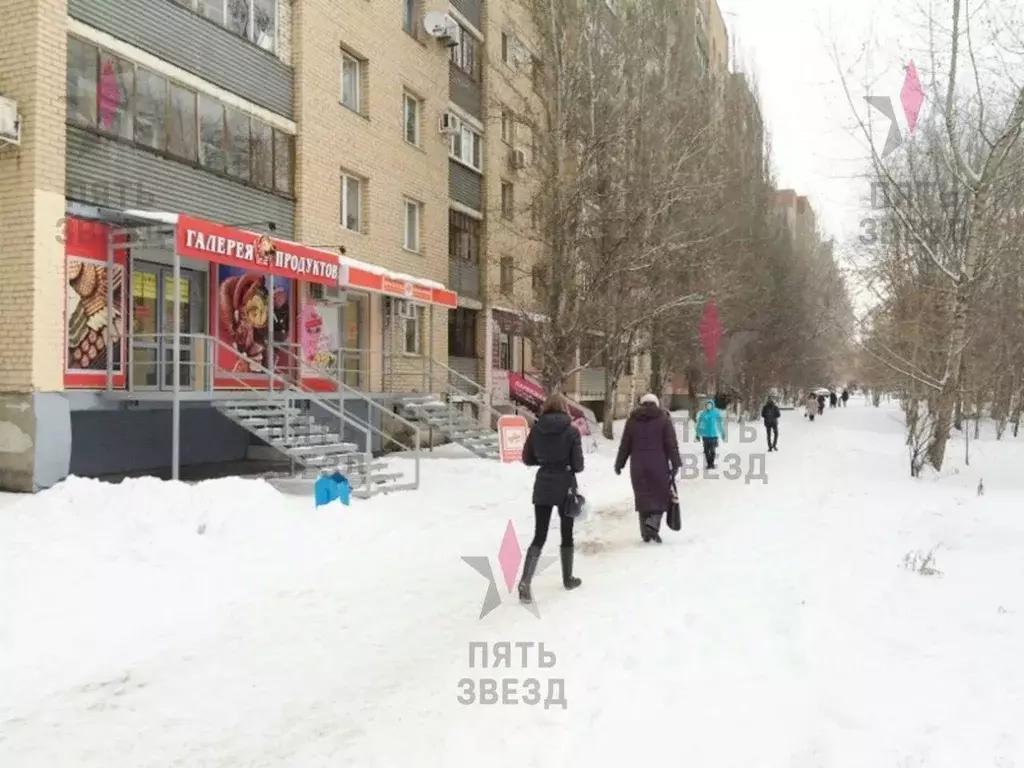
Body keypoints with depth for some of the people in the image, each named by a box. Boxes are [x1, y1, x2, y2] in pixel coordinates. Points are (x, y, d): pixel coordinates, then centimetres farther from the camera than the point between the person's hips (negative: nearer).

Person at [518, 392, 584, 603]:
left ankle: (525, 580, -13)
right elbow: (578, 464, -9)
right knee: (567, 534, 14)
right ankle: (568, 578, 26)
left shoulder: (536, 429, -1)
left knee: (539, 536, 3)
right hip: (565, 486, -2)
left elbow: (527, 459, 4)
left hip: (543, 486, 2)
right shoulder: (571, 430, -9)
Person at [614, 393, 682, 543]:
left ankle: (646, 532, 13)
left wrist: (619, 464, 15)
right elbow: (672, 444, -5)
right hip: (658, 465, -2)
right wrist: (675, 464, -3)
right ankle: (652, 524, -12)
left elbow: (625, 445, 8)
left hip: (638, 466, 3)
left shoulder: (632, 420, 7)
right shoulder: (663, 418, 1)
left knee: (643, 497, 11)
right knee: (661, 495, 9)